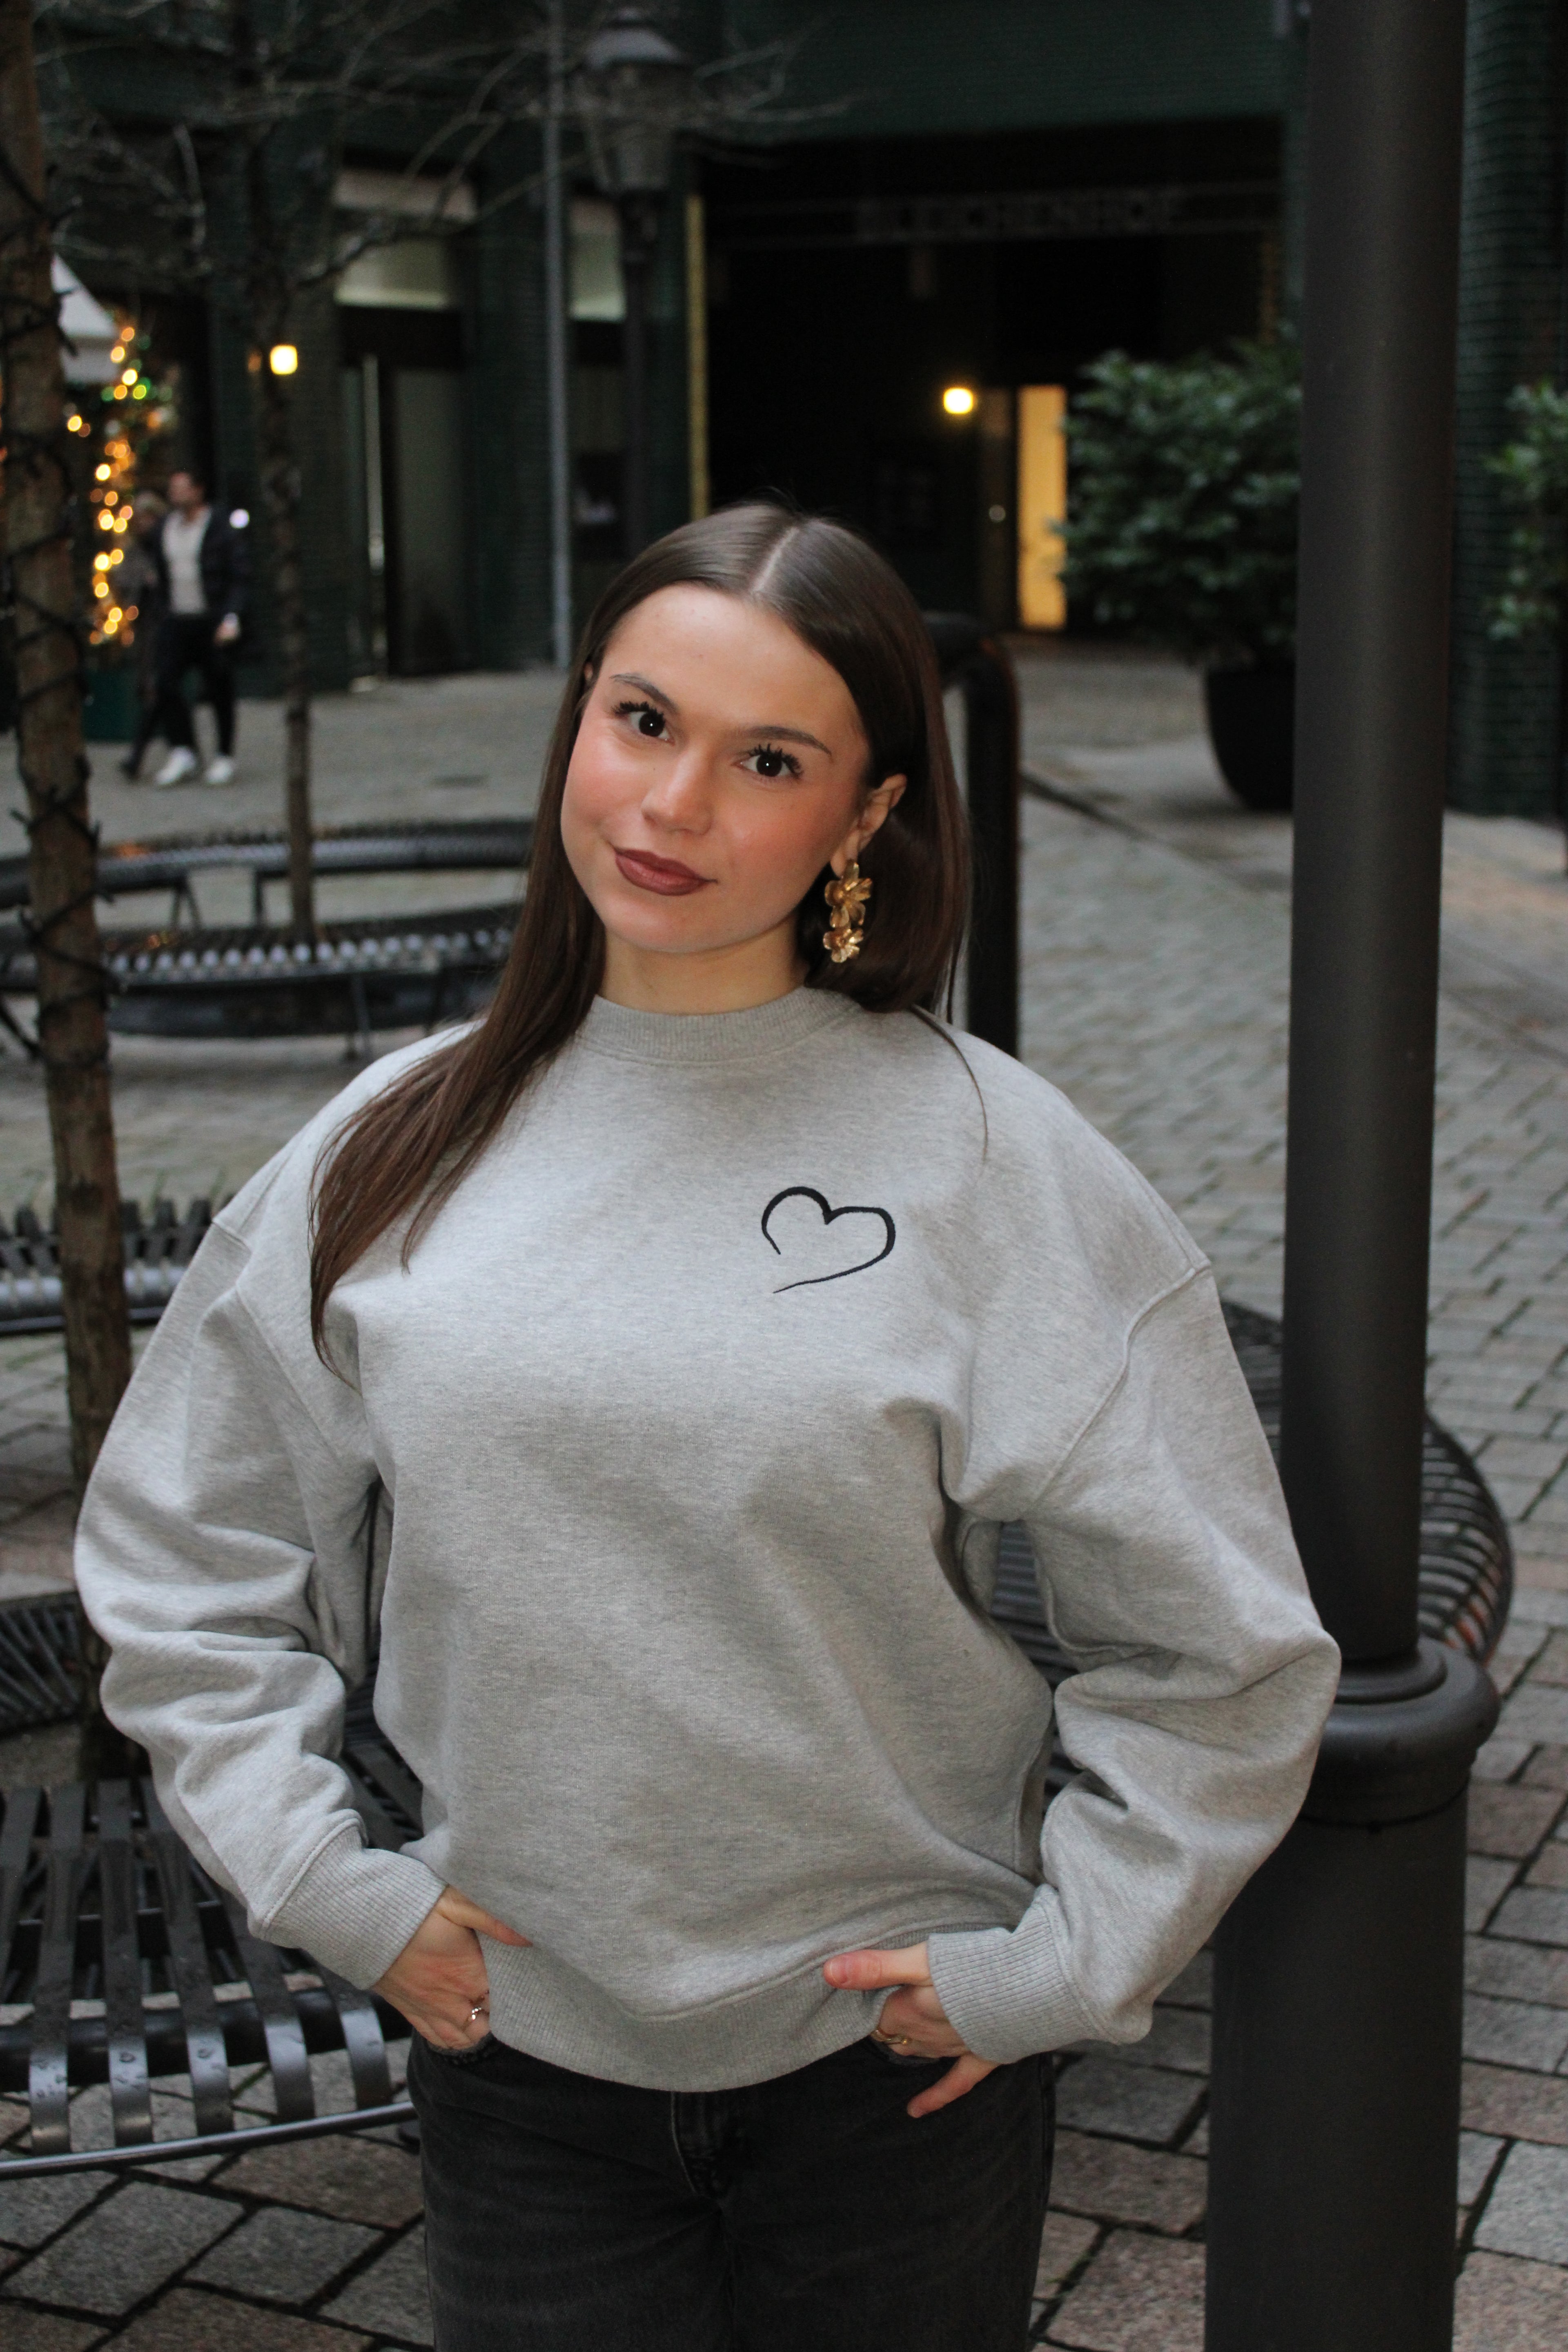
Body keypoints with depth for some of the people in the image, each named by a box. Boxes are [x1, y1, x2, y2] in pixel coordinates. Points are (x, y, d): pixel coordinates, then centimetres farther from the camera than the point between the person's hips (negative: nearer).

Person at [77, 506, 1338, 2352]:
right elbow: (178, 1562, 7)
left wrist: (1059, 1963, -6)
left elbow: (1218, 1647, -4)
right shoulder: (398, 1149, -3)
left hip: (890, 2061, -1)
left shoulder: (989, 1156, -10)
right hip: (515, 2049, 2)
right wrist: (329, 1880, 0)